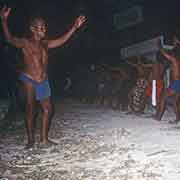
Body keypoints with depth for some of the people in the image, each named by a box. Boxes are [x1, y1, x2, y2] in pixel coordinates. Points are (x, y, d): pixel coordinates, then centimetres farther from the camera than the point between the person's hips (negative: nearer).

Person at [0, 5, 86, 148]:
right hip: (29, 79, -6)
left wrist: (75, 27, 15)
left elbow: (62, 40, 19)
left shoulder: (45, 44, 12)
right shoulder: (25, 42, -7)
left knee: (48, 109, 6)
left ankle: (44, 138, 18)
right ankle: (31, 140, 8)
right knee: (30, 109, -3)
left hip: (43, 81, 6)